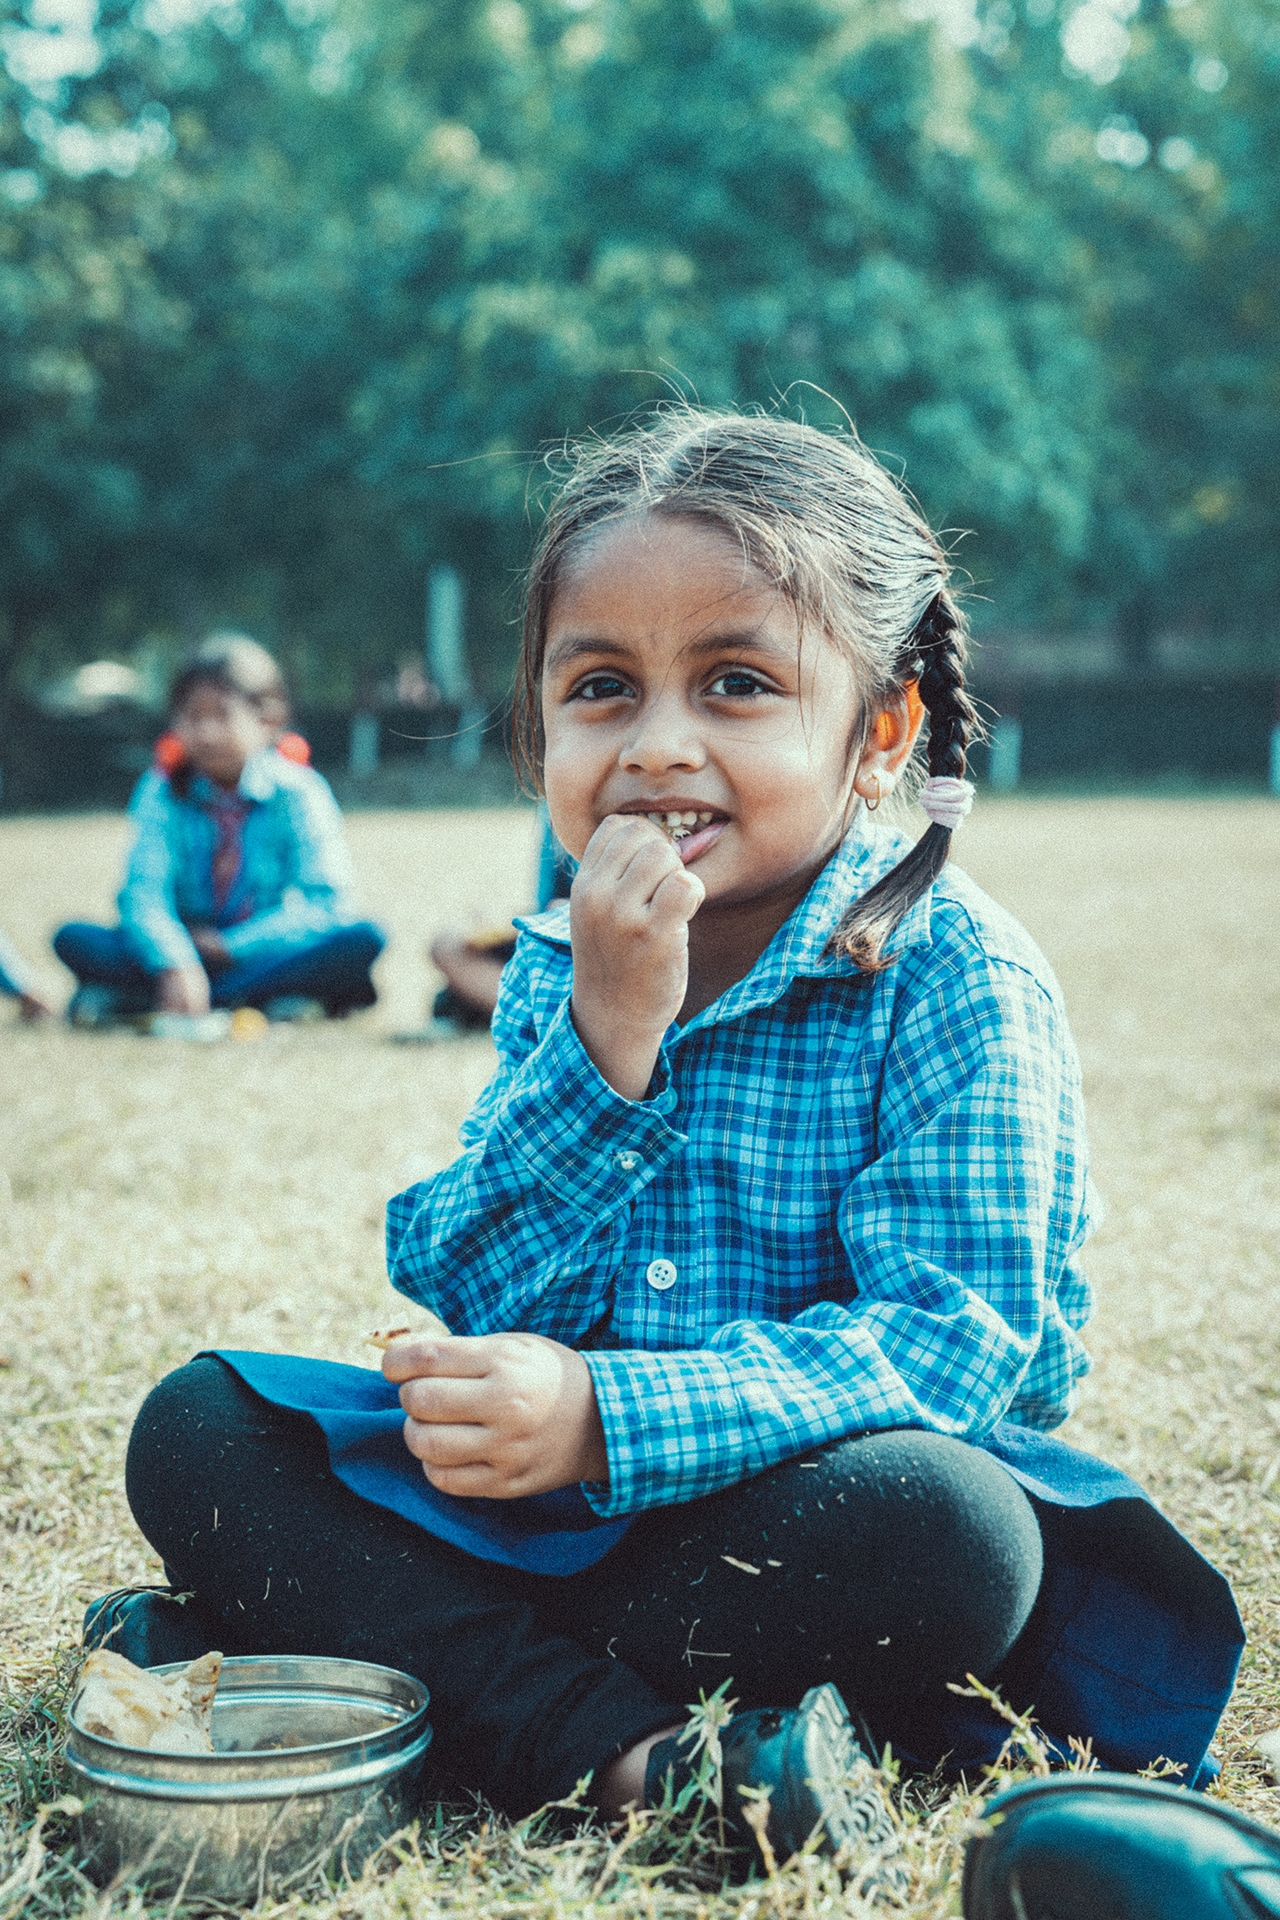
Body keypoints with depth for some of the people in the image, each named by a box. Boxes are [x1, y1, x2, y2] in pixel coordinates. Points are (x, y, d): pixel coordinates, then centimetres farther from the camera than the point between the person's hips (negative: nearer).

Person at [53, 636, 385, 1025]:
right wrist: (175, 966, -33)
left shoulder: (297, 792, -4)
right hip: (188, 948, 1)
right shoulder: (163, 792, -1)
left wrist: (233, 946, -19)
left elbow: (325, 902, -12)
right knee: (73, 938, -22)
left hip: (266, 953, -1)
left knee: (363, 939, -30)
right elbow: (143, 893, -14)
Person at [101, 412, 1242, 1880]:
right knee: (195, 1430, -10)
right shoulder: (557, 971, 3)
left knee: (939, 1527, -37)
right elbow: (465, 1299, -6)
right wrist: (606, 1035, -21)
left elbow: (950, 1339, -20)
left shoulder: (955, 983, -11)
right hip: (557, 1491, 5)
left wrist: (610, 1418, -32)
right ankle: (624, 1753, -28)